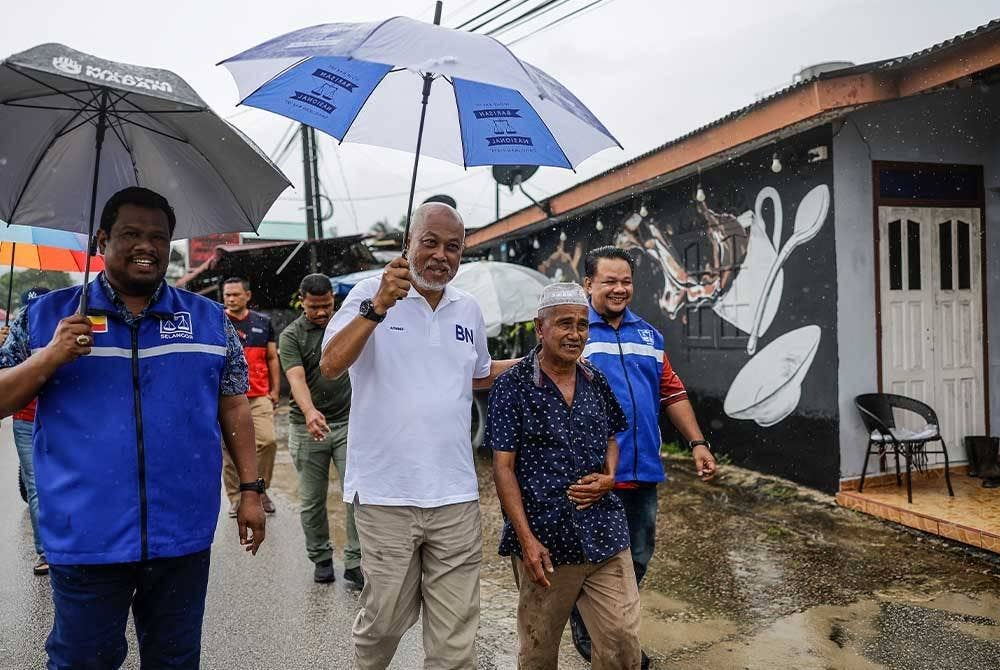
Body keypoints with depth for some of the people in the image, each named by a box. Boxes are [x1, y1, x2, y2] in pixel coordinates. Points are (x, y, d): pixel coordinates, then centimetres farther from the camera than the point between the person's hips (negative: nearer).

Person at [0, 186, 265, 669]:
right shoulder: (46, 316, 3)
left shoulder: (209, 318, 5)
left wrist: (250, 489, 2)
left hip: (184, 535, 1)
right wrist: (51, 357, -14)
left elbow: (233, 408, 7)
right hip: (85, 537, -1)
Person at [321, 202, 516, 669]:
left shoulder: (469, 310, 10)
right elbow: (330, 366, -17)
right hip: (386, 494, -3)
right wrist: (377, 307, -26)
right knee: (385, 619, 12)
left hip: (456, 496, 4)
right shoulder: (371, 293, -4)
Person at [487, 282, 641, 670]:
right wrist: (527, 540, -14)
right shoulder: (512, 385, -8)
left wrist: (609, 478, -2)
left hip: (606, 535, 4)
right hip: (544, 540, -3)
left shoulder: (597, 382, 6)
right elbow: (503, 467, -9)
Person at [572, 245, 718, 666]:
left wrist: (698, 444, 9)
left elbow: (672, 393, 15)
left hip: (643, 472, 6)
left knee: (637, 559, 16)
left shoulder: (648, 335, 13)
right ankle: (586, 632, 32)